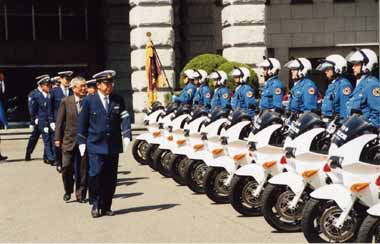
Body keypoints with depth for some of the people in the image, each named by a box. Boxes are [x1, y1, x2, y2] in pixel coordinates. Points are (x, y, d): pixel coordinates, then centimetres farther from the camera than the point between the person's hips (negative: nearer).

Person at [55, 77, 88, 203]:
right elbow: (59, 121, 2)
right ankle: (68, 191, 23)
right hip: (69, 140, 0)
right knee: (66, 167, 0)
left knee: (83, 169, 3)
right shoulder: (66, 102, 0)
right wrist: (58, 138, -2)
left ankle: (81, 194, 15)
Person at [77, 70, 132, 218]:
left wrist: (126, 135, -14)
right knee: (95, 174, -13)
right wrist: (82, 142, 2)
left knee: (110, 178, 6)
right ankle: (95, 204, 4)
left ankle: (106, 207, 17)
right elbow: (82, 122, 6)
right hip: (95, 146, -3)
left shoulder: (118, 100, 9)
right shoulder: (89, 101, 3)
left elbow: (125, 118, 1)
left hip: (113, 146, 3)